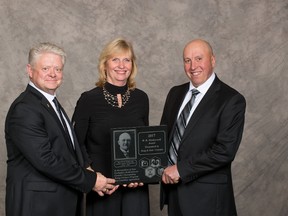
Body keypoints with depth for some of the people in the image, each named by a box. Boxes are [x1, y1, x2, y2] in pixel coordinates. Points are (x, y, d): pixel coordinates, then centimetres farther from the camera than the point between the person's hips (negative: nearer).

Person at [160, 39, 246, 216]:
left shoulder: (232, 100, -12)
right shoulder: (176, 93, 8)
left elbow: (225, 150, -19)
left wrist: (181, 168, -18)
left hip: (207, 195, -5)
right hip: (172, 186, 5)